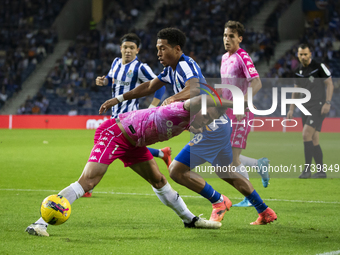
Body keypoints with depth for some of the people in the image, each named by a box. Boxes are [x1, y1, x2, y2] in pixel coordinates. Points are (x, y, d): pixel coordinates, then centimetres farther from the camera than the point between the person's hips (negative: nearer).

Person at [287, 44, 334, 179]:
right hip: (307, 107, 7)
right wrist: (291, 109, 14)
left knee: (306, 134, -18)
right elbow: (296, 91, 20)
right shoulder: (298, 71, 11)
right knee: (313, 140, 5)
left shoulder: (319, 66, -8)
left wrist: (327, 103, -16)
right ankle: (320, 171, 10)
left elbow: (329, 84, -7)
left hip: (319, 106, -7)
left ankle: (307, 169, -15)